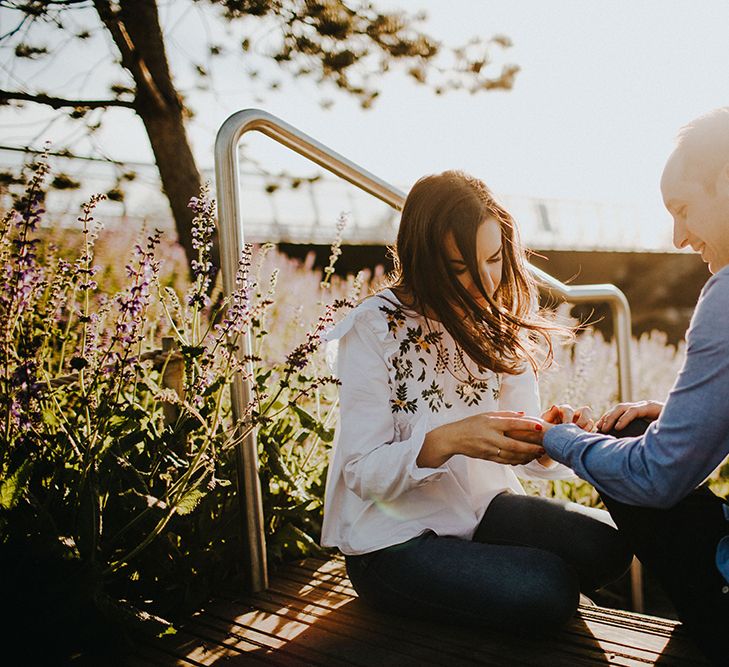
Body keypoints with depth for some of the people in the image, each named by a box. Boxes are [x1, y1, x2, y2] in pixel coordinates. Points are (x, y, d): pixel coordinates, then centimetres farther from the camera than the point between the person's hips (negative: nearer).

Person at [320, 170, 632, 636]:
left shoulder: (497, 321, 1)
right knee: (544, 592, -24)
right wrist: (446, 440, -35)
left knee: (604, 544, -16)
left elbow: (515, 450, 0)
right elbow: (363, 472, -18)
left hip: (481, 509, 6)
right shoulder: (374, 330, -16)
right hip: (393, 540, -5)